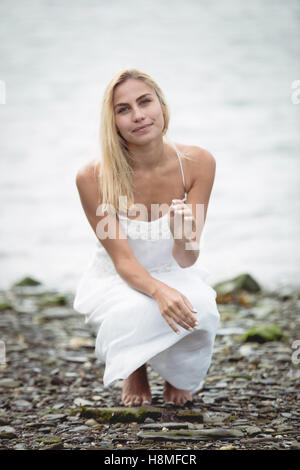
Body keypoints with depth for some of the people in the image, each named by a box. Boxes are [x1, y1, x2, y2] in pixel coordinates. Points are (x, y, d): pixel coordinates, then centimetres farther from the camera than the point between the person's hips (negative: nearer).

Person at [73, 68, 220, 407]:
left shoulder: (197, 163, -17)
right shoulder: (94, 177, -22)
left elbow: (186, 261, -16)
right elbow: (123, 261, -21)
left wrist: (183, 235, -41)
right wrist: (159, 291, -42)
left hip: (176, 277, 2)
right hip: (116, 282, -2)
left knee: (198, 309, -33)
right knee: (142, 312, -37)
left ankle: (182, 376, 6)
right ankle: (134, 370, 4)